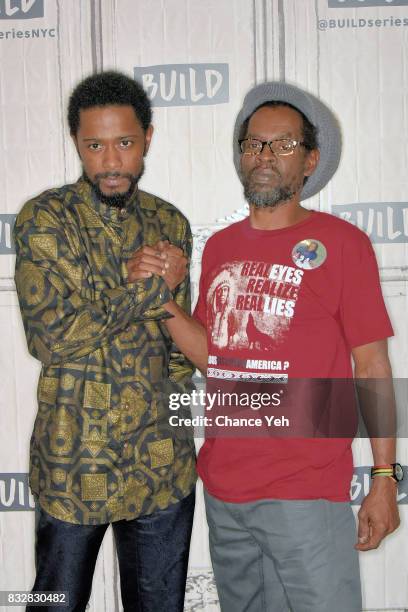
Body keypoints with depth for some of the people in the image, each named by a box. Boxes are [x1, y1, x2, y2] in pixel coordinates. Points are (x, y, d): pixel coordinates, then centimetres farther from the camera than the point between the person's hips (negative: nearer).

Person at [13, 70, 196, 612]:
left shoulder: (170, 223, 6)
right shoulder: (45, 218, -8)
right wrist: (152, 288, -16)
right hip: (73, 463, -3)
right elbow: (49, 334, -19)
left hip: (163, 464, 4)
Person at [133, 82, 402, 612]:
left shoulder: (340, 243, -7)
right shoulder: (220, 247, 7)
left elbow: (371, 364, -7)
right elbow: (212, 356, 10)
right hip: (223, 488, 5)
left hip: (307, 493, -5)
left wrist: (384, 478, -9)